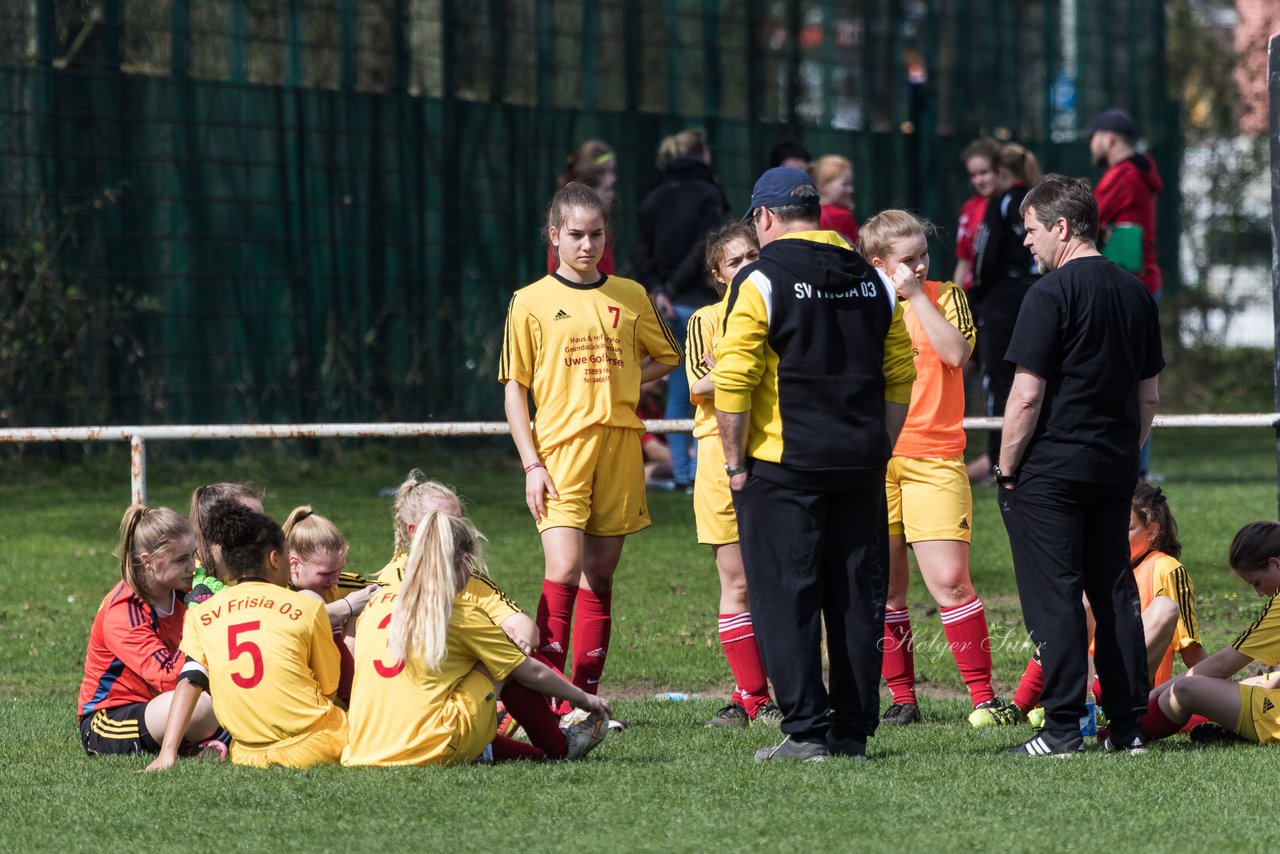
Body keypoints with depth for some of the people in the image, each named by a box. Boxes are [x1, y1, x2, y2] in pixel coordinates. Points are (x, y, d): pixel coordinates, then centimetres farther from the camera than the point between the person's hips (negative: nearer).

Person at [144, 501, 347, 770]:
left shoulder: (201, 615, 6)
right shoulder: (307, 606, -1)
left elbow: (189, 682, -2)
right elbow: (329, 688, 3)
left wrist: (167, 753, -6)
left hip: (248, 755, 5)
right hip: (311, 747, -4)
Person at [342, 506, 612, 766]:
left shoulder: (377, 604, 12)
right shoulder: (461, 614, -2)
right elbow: (532, 672, 8)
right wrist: (583, 698, 23)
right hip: (431, 753, -6)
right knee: (503, 669, 11)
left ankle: (538, 752, 24)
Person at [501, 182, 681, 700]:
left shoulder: (630, 297, 10)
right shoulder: (532, 302, 1)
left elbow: (667, 357, 23)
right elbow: (514, 387, 1)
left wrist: (619, 381, 6)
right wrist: (531, 464, -7)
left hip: (619, 444, 4)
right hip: (560, 448, -4)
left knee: (600, 575, 6)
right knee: (564, 569, -17)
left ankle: (585, 699, 12)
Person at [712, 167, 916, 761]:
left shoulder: (761, 281, -7)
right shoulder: (872, 282, 10)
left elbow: (733, 381, -12)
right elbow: (900, 376, 11)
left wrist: (734, 462, -5)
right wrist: (878, 449, 16)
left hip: (781, 466, -5)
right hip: (861, 465, 5)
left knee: (785, 599, -2)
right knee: (857, 596, 8)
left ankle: (807, 730, -7)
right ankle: (854, 729, 9)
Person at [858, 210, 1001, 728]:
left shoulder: (944, 296, 3)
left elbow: (956, 353, -15)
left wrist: (916, 296, -13)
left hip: (934, 461, -2)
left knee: (949, 580, -12)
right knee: (886, 587, 4)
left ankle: (983, 695, -6)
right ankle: (902, 699, 12)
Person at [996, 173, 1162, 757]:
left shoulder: (1051, 294, -12)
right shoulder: (1136, 294, 10)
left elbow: (1027, 396, -16)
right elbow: (1150, 395, 15)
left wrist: (1006, 468, -7)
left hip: (1050, 469, -7)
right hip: (1115, 469, 7)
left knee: (1054, 598, -4)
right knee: (1115, 592, 11)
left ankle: (1062, 727, -6)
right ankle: (1127, 724, 11)